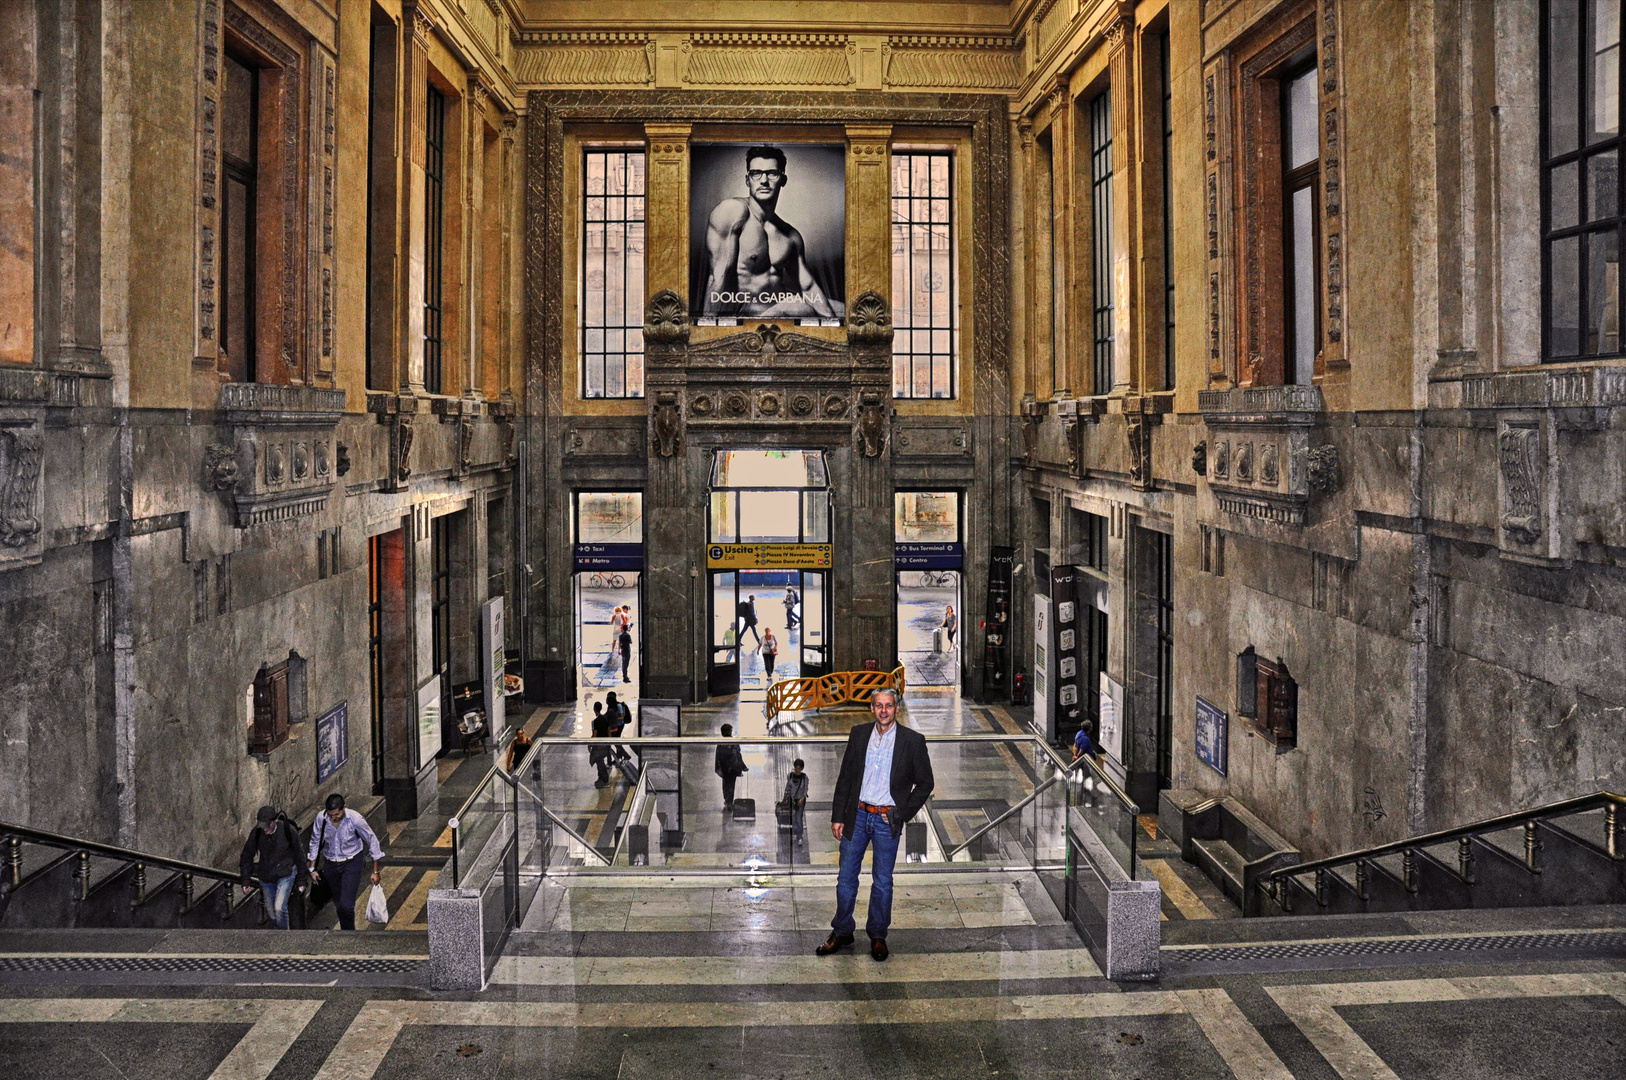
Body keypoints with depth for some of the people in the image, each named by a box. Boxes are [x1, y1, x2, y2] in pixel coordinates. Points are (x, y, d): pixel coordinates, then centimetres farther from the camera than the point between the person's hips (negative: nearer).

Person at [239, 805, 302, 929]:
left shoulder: (289, 831, -18)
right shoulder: (256, 832, -12)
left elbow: (298, 856, -7)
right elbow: (247, 856, 3)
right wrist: (245, 881, -1)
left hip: (285, 874, -4)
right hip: (266, 877, 4)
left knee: (279, 907, -18)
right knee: (271, 913, 12)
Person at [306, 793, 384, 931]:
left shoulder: (355, 819, -24)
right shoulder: (321, 819, -16)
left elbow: (372, 841, -11)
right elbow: (315, 842, 3)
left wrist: (375, 871, -7)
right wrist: (313, 868, 5)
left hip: (352, 863, -3)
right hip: (330, 864, 4)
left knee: (346, 905, -14)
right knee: (338, 903, 15)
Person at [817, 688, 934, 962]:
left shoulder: (912, 741, -5)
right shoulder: (858, 734, 3)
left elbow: (925, 783, 1)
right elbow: (845, 778, 7)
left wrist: (903, 815, -5)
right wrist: (837, 816, 3)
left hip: (887, 819, -2)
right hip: (857, 816, 2)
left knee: (882, 882, 7)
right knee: (846, 877, 8)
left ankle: (877, 936, 23)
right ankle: (841, 932, 23)